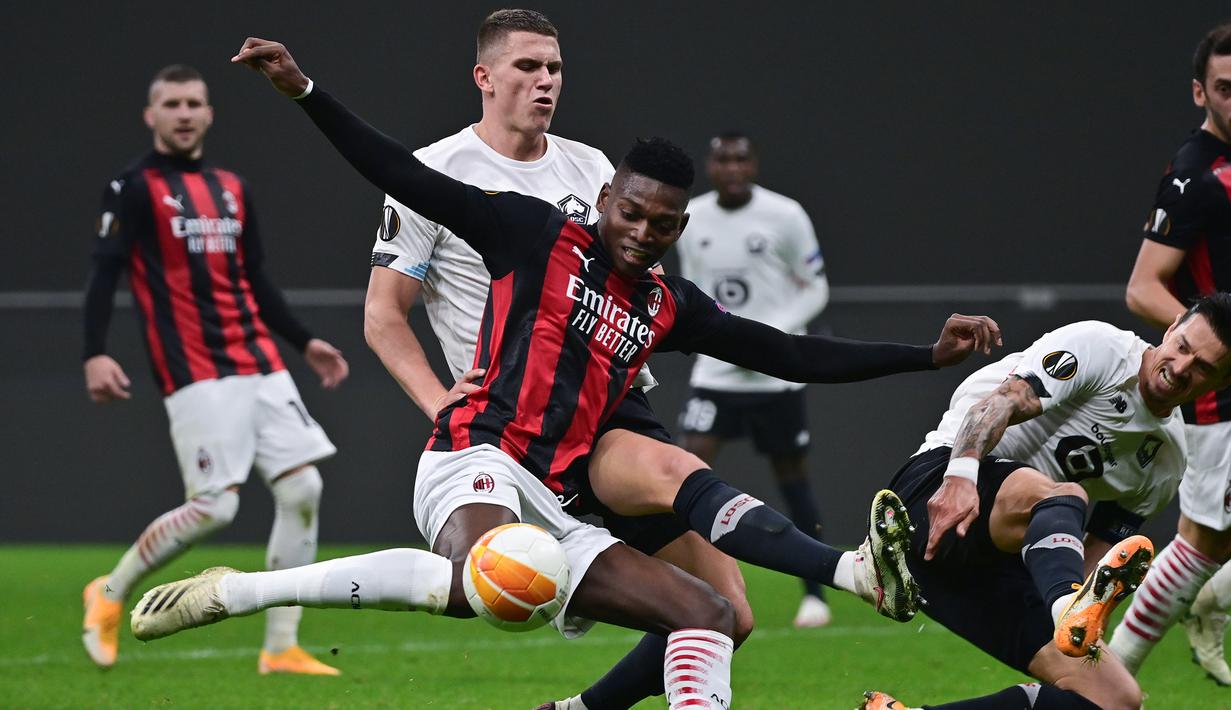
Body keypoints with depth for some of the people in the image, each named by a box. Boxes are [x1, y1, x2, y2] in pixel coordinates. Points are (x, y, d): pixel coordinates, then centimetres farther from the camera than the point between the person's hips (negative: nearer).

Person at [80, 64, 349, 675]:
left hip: (259, 367, 7)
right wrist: (95, 355, -21)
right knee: (213, 506, -15)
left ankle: (281, 648, 4)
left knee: (302, 488, -3)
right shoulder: (134, 188, -1)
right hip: (196, 377, -7)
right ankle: (110, 593, 9)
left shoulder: (232, 189, 18)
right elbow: (103, 275, -8)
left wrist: (303, 342, 20)